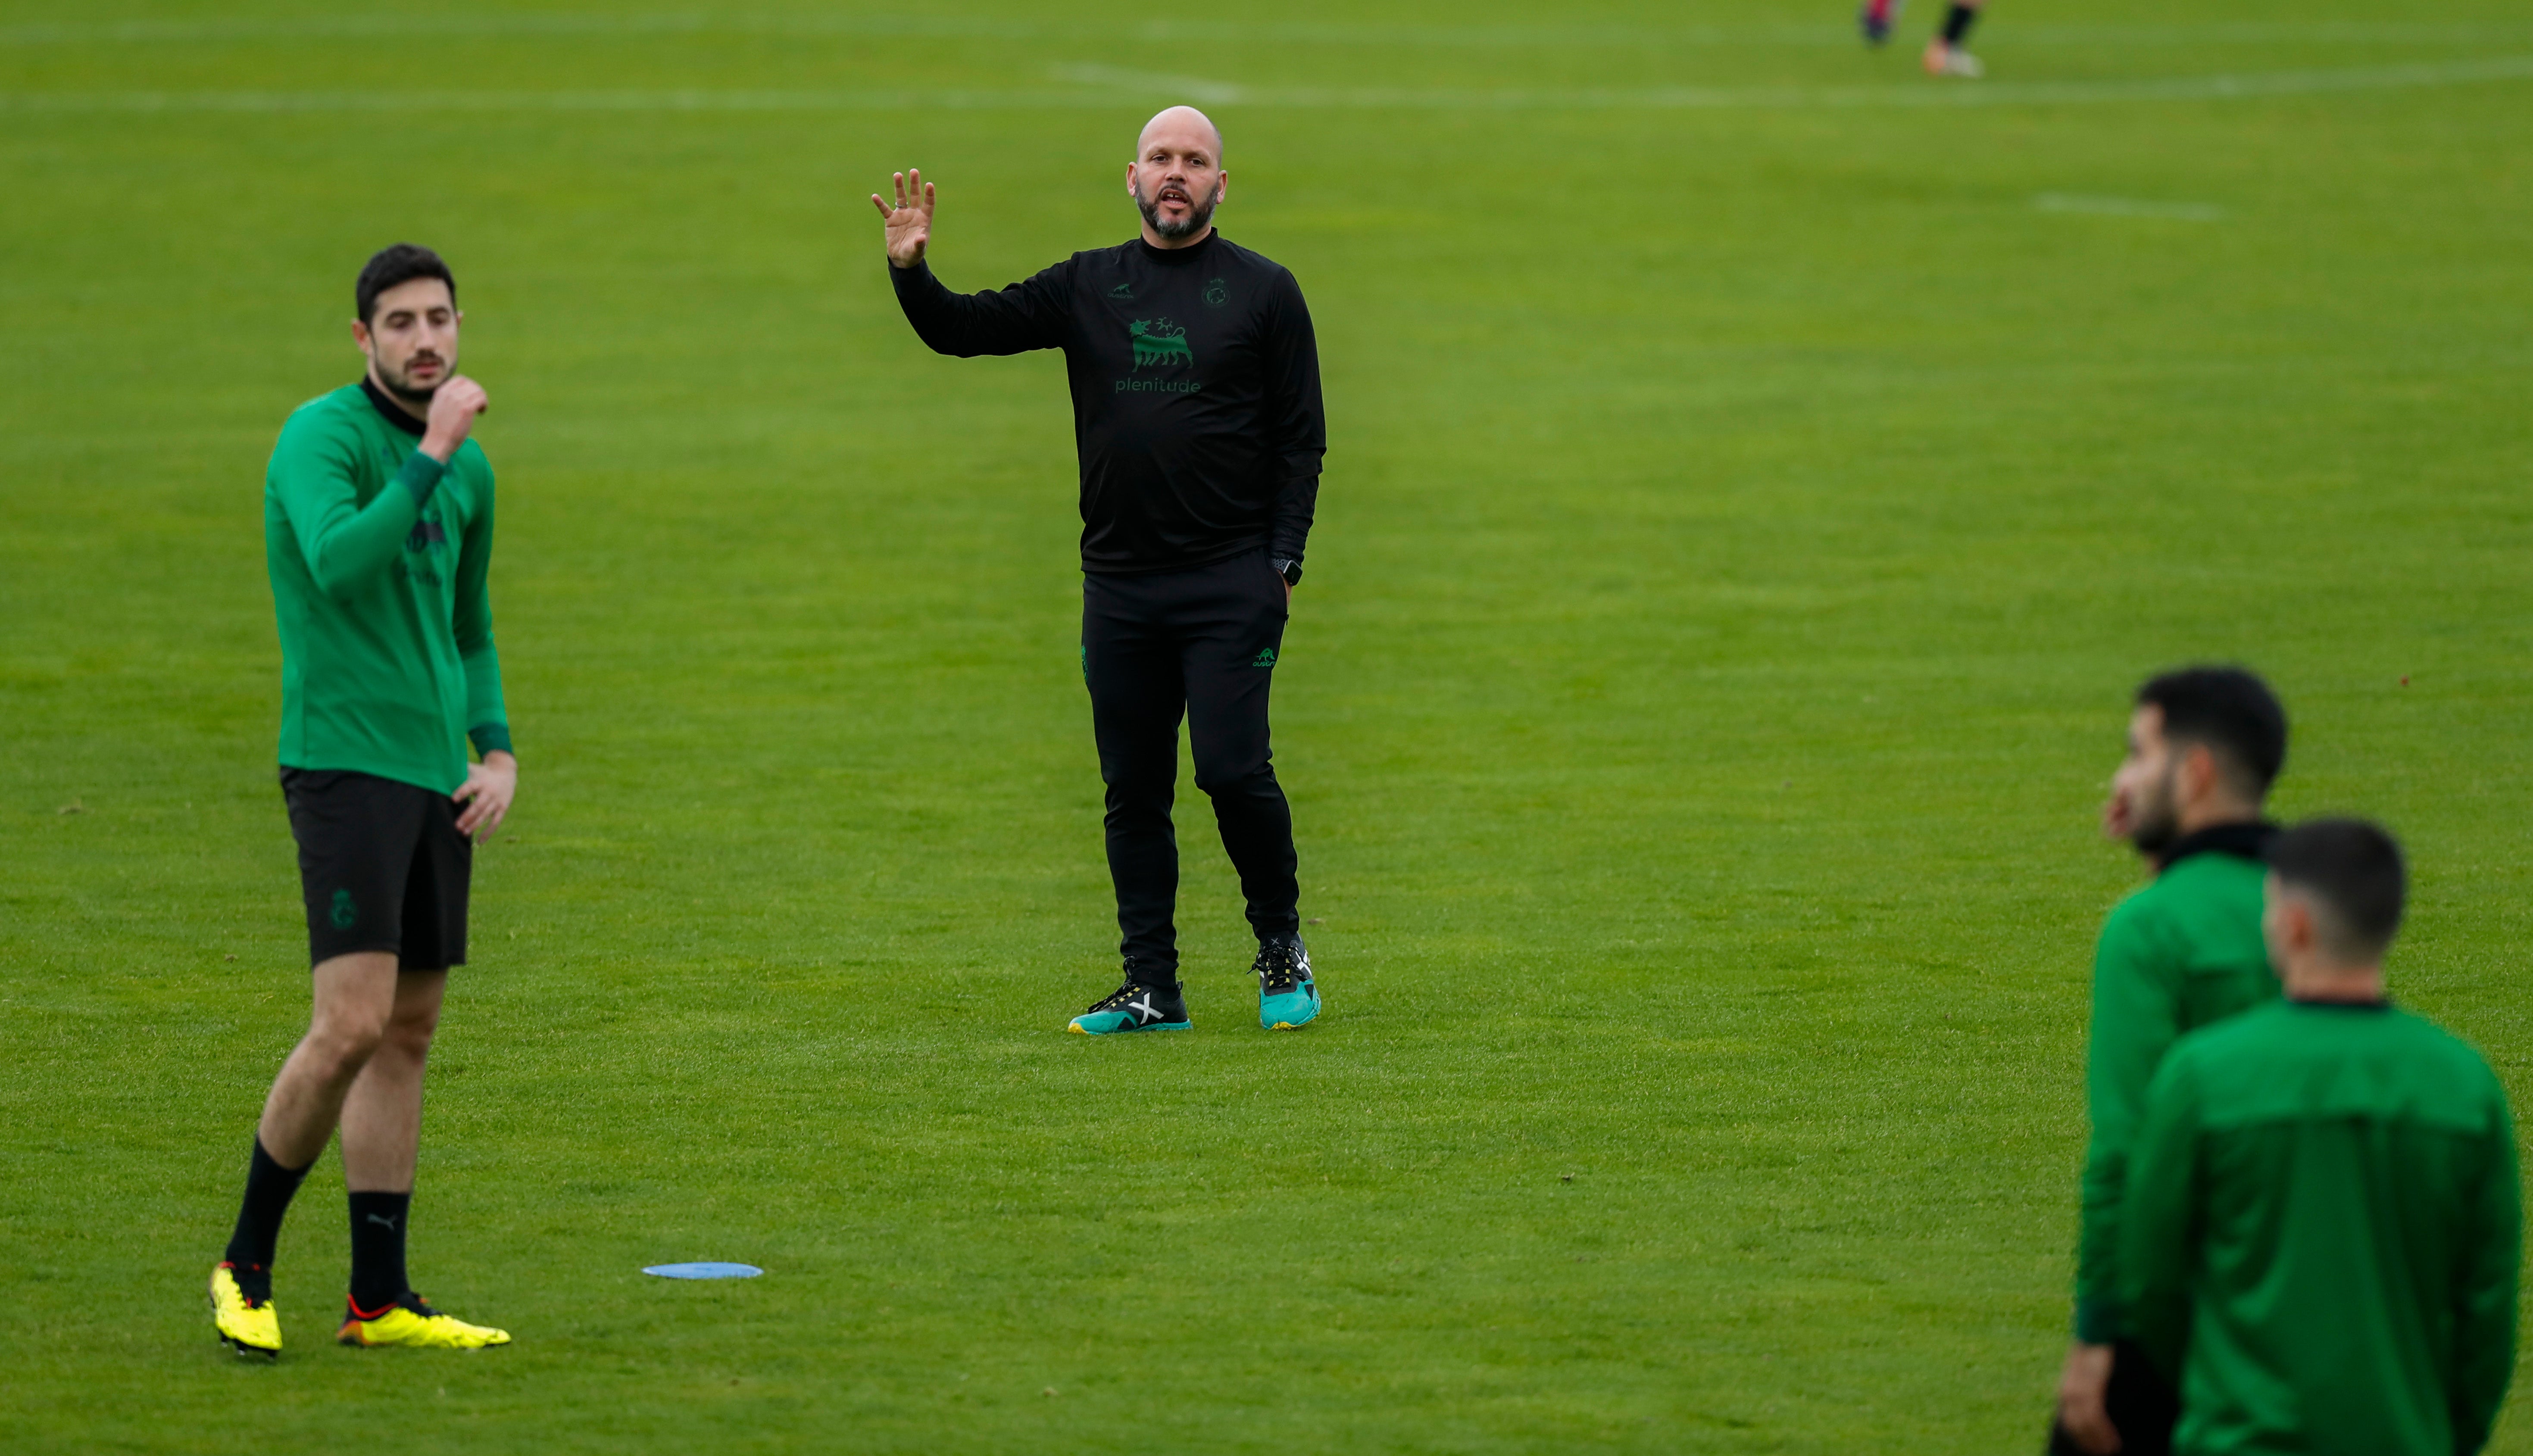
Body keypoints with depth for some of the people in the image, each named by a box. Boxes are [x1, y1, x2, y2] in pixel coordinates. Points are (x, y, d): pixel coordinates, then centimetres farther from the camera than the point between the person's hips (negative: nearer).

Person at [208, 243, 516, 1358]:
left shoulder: (471, 471, 14)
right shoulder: (321, 437, -9)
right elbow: (337, 564, -28)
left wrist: (497, 751, 11)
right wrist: (432, 455, -26)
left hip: (434, 777, 8)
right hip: (343, 764, -8)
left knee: (409, 1034, 8)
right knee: (353, 1025, -16)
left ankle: (379, 1299, 12)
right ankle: (246, 1266, 0)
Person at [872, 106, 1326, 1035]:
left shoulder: (1263, 292, 2)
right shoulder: (1088, 288, 10)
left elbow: (1301, 438, 2)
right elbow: (964, 331, 6)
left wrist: (1282, 563, -7)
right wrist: (911, 272, -14)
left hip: (1231, 581, -4)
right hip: (1118, 584, 4)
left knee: (1231, 768, -13)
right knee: (1133, 791, 5)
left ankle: (1282, 947, 9)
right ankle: (1152, 989, 11)